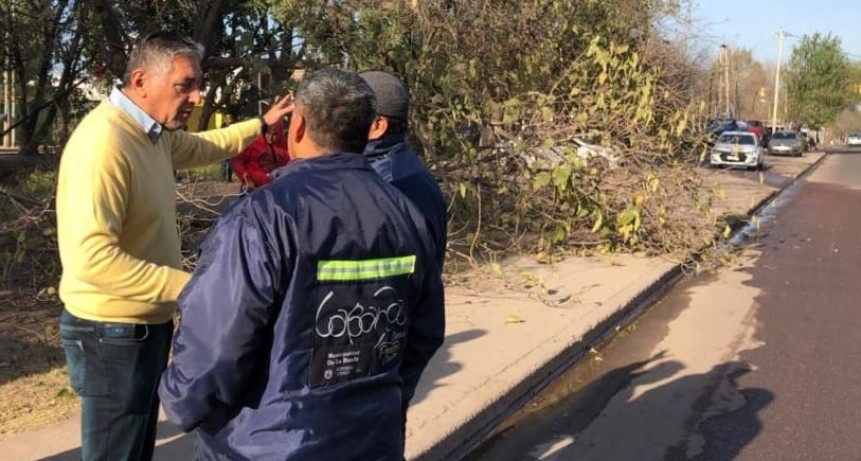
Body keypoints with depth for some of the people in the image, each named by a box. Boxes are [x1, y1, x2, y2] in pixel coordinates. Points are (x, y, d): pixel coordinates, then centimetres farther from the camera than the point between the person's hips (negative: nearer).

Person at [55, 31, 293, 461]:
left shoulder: (152, 131, 4)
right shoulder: (103, 142, -28)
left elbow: (201, 147, 27)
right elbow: (91, 256, -35)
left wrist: (261, 124, 28)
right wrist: (187, 285, -34)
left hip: (147, 322, 10)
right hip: (114, 331, -10)